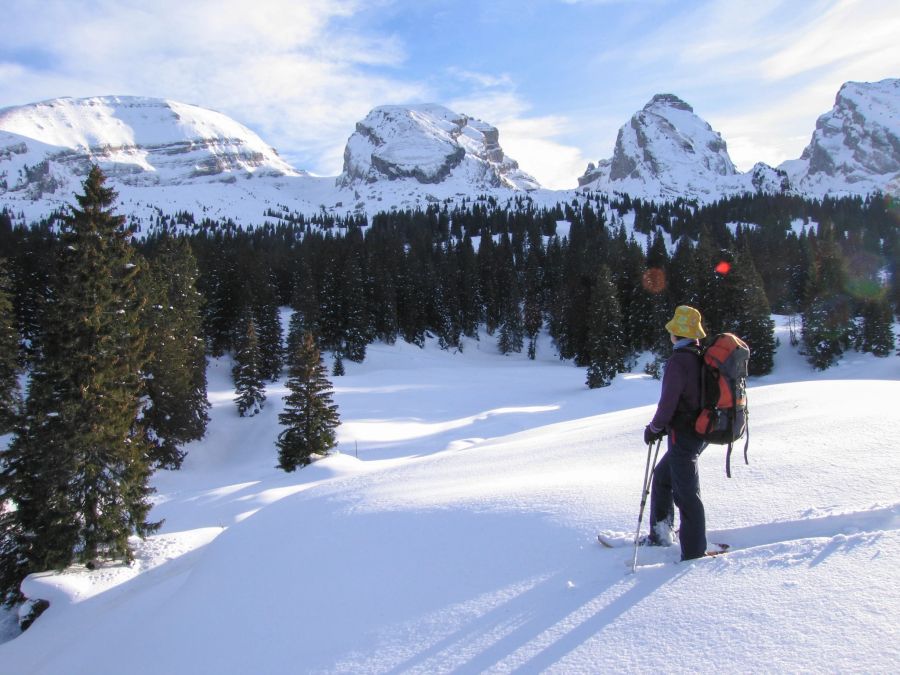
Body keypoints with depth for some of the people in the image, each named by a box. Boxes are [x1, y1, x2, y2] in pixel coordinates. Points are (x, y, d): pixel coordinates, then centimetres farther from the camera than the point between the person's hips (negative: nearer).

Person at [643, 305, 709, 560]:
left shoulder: (678, 361, -18)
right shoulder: (701, 358, 9)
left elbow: (668, 401, -20)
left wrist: (654, 428, -3)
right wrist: (665, 426, 18)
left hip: (683, 435, -10)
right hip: (700, 431, 10)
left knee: (686, 493, -2)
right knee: (662, 475, 23)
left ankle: (694, 553, 6)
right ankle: (661, 534, 32)